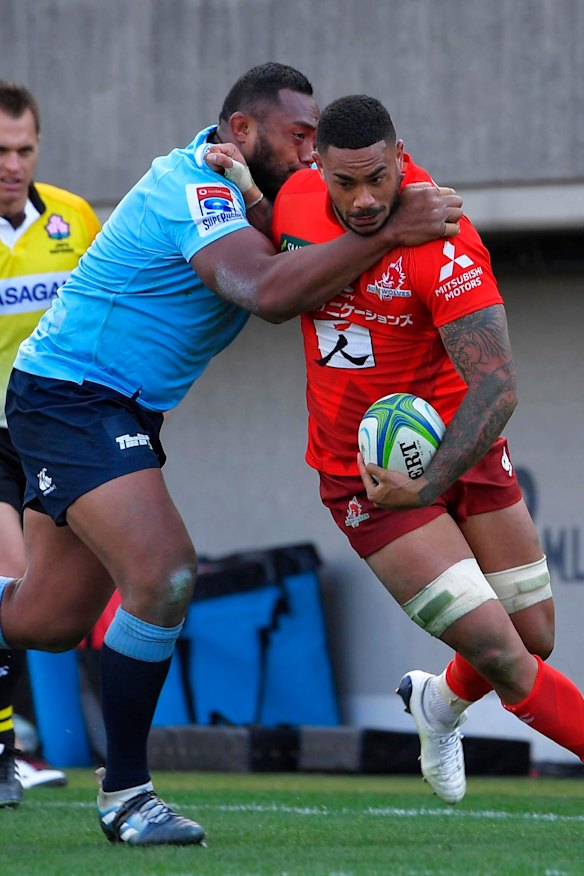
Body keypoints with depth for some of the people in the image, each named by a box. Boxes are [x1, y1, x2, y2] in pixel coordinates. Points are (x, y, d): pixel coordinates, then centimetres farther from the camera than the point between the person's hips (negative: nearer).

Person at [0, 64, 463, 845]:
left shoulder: (225, 184, 10)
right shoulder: (196, 192, -21)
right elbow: (269, 292, -36)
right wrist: (387, 232, -36)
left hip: (120, 412, 11)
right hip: (71, 395, -11)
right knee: (163, 575, -22)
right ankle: (124, 794, -14)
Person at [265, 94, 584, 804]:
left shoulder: (443, 243, -24)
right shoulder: (295, 200, -12)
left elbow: (497, 386, -30)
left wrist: (429, 486, -40)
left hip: (462, 449, 0)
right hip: (364, 474, 0)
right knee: (500, 654, -13)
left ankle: (440, 703, 42)